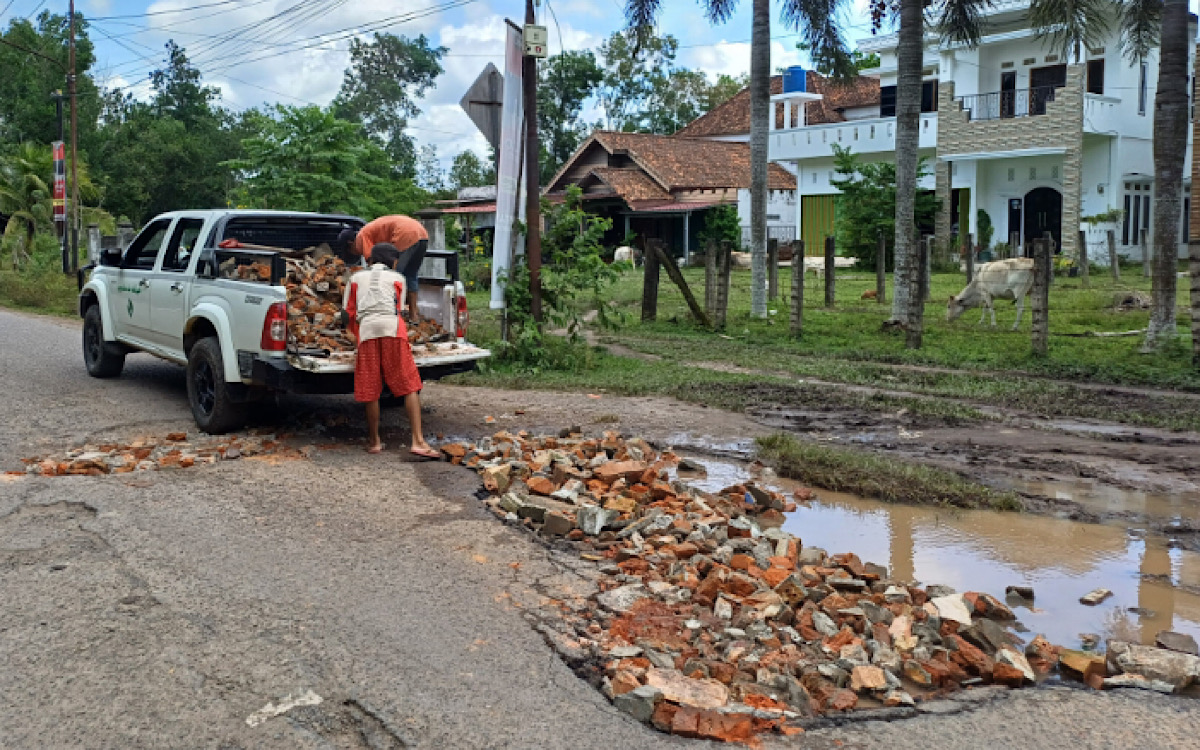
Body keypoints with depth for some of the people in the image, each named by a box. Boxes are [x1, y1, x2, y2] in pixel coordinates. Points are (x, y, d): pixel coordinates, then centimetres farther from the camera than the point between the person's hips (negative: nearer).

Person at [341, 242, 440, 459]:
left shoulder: (356, 278, 25)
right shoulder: (397, 278, 22)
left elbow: (347, 314, 23)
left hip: (366, 330, 2)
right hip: (392, 329, -2)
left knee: (371, 391, 7)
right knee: (410, 386, -2)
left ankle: (375, 441, 16)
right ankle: (418, 441, -11)